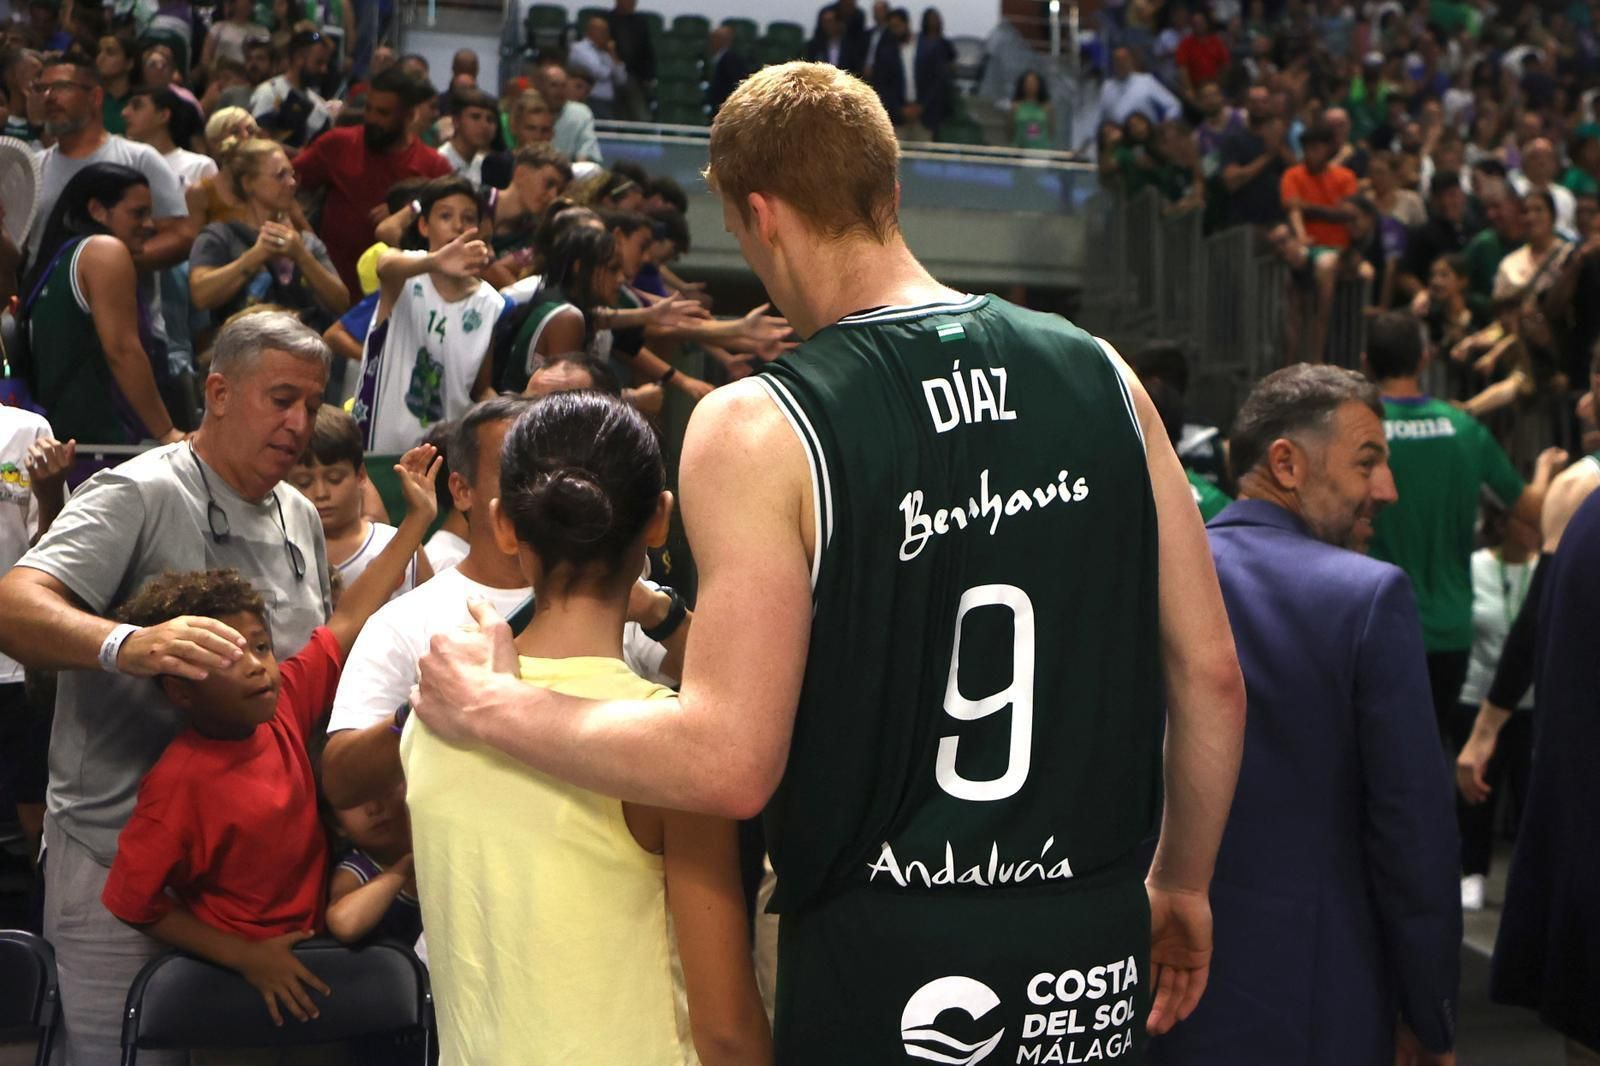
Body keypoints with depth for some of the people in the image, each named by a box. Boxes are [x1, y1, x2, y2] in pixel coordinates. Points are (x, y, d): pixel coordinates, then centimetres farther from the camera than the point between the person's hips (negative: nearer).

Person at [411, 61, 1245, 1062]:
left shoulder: (759, 426, -14)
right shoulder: (1099, 377, -1)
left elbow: (730, 764, -19)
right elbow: (1212, 676, 3)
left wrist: (489, 705, -4)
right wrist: (1184, 886, 18)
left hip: (884, 977, -4)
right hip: (1099, 949, 4)